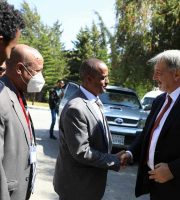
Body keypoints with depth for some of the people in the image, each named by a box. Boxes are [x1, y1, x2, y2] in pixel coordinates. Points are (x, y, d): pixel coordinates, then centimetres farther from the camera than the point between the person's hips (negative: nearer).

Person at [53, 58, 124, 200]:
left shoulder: (94, 101, 7)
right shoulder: (76, 108, -24)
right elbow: (81, 152, -25)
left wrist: (113, 156, -1)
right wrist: (115, 161, -17)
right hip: (77, 184, -9)